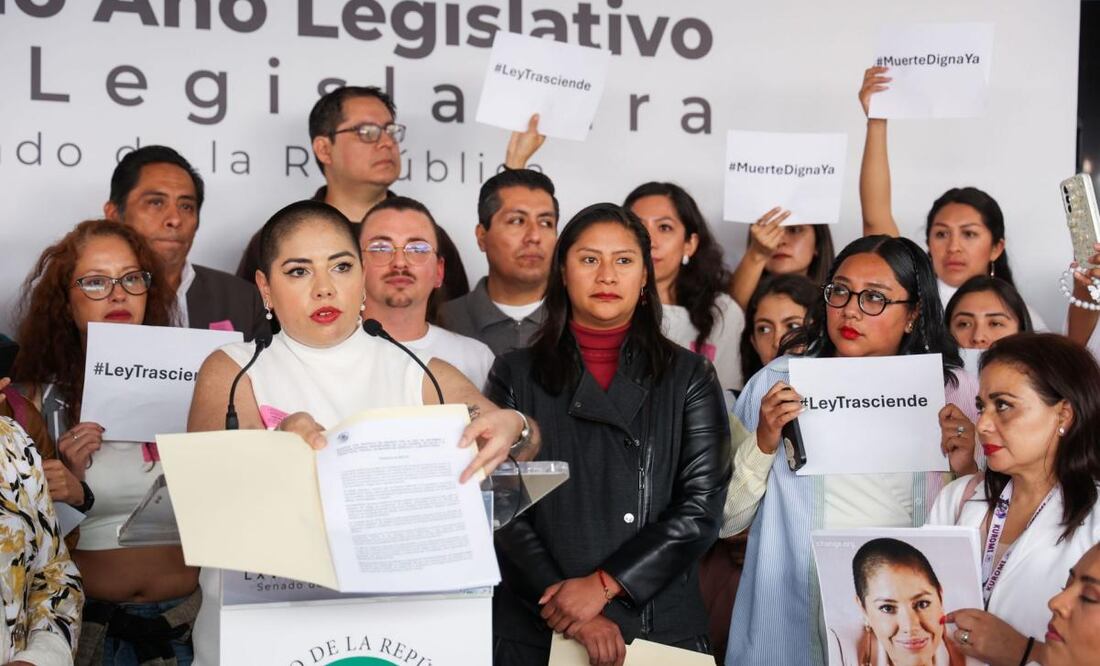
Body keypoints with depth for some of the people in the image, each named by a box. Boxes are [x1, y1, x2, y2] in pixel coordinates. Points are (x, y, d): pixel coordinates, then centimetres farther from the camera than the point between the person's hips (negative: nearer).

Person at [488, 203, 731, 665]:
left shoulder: (689, 378, 4)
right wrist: (568, 607, -16)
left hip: (660, 625, 0)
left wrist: (602, 585, -14)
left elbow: (701, 506, -5)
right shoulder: (516, 376, 3)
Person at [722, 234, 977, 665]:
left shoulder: (949, 389, 0)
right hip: (789, 626, -1)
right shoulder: (779, 380, -3)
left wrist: (967, 467, -12)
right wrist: (763, 443, -17)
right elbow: (722, 520, -3)